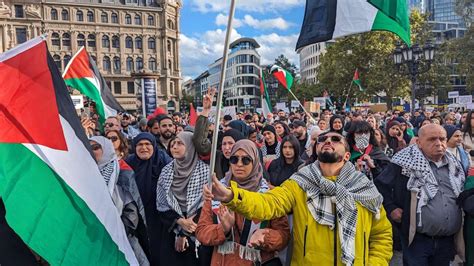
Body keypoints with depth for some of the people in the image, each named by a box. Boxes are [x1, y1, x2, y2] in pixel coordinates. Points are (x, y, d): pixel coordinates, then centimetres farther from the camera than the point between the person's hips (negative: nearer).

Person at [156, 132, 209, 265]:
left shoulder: (204, 170, -9)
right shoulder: (166, 170, 3)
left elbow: (206, 205, -9)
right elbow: (161, 204, 1)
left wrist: (185, 234, -8)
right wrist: (180, 221, -15)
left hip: (195, 233, -3)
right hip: (171, 230, 3)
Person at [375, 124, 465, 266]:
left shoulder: (454, 165, 9)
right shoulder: (407, 162, -10)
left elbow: (463, 194, 24)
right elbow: (380, 184, -6)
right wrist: (391, 208, -12)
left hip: (447, 240, 6)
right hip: (417, 238, -6)